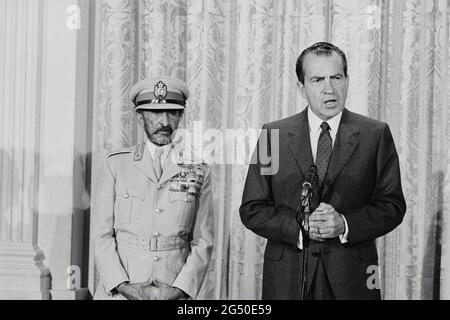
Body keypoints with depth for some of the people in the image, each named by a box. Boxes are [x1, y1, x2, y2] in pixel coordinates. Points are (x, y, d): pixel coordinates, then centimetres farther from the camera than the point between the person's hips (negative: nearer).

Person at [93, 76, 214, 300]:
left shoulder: (199, 172, 2)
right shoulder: (116, 164, 2)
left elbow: (203, 242, 1)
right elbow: (102, 234, 0)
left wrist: (178, 289, -11)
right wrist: (123, 286, -11)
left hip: (175, 292, 0)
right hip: (119, 291, 0)